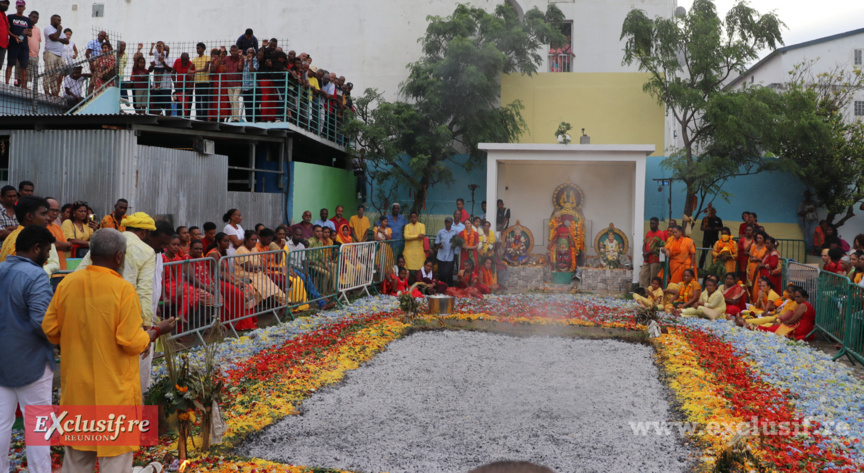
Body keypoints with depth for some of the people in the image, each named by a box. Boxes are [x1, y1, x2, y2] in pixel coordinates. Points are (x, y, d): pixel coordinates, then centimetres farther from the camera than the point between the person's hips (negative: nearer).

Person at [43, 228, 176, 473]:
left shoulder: (67, 283, -4)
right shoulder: (123, 289, -19)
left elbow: (51, 330, 3)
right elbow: (133, 343, -19)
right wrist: (156, 331, -1)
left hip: (76, 386, 5)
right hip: (114, 388, -5)